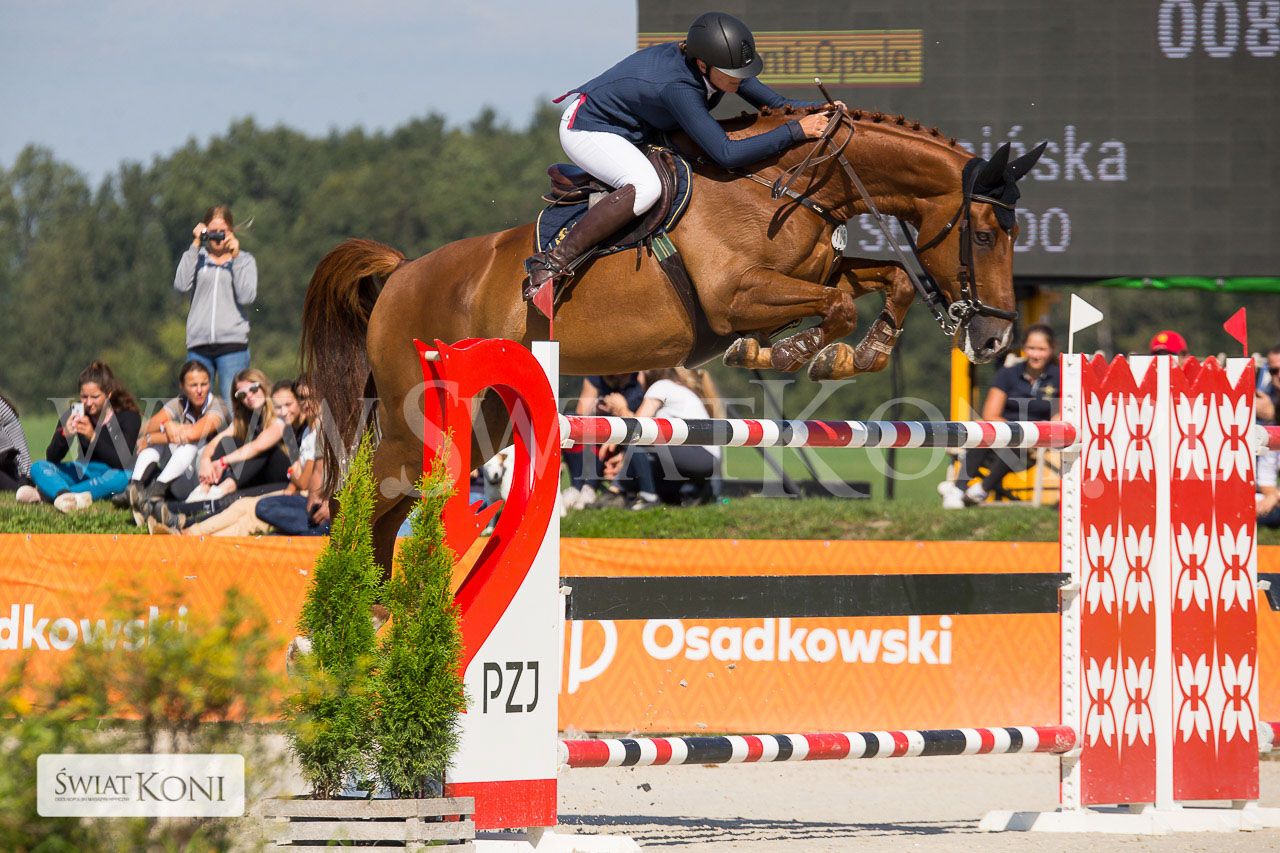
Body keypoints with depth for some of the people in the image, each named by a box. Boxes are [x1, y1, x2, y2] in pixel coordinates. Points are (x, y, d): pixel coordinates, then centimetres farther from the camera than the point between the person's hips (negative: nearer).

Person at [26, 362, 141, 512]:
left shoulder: (128, 416, -10)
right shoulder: (75, 413, -4)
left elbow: (123, 462, -22)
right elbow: (51, 458, -8)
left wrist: (94, 437, -35)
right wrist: (64, 435, -29)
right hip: (83, 473, 4)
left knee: (125, 477, -39)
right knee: (38, 468, -18)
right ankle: (65, 495, -52)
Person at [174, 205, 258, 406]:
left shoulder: (244, 260, 10)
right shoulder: (196, 257, 13)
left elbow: (247, 297, -4)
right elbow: (181, 285, -6)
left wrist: (235, 257, -5)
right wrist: (195, 246, -3)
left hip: (232, 344, -2)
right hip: (198, 343, 2)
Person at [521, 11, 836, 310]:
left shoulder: (720, 64, -14)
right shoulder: (678, 87, -37)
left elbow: (775, 103, 2)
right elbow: (726, 154, -40)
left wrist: (818, 109, -14)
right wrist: (797, 130, -39)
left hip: (632, 129, 10)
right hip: (586, 129, -9)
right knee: (645, 186, -35)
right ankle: (553, 262, -30)